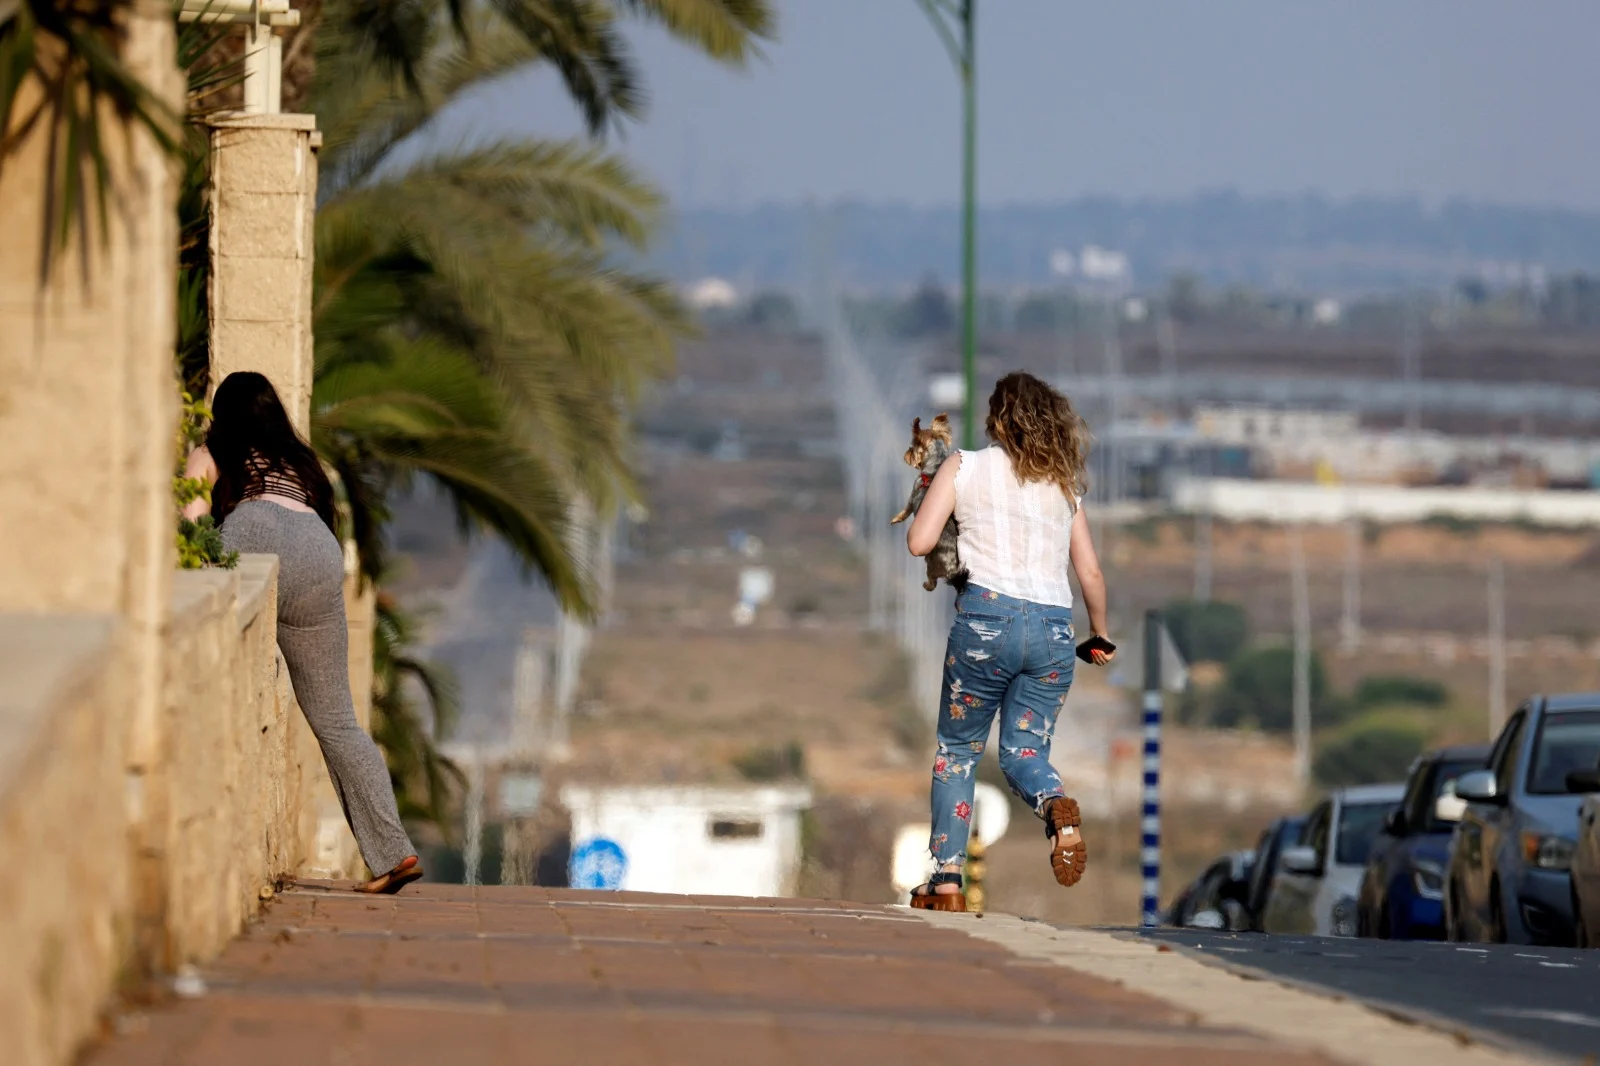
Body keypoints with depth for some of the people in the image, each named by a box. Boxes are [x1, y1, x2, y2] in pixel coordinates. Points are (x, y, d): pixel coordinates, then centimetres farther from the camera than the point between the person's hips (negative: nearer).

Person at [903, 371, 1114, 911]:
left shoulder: (965, 467, 6)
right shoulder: (1063, 483, 16)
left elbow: (919, 541, -2)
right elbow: (1091, 573, 16)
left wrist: (929, 502, 20)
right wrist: (1100, 635, 31)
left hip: (987, 617, -3)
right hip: (1054, 628, 3)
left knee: (958, 748, 12)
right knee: (1025, 753, 9)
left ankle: (946, 880, 6)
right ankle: (1056, 806, -28)